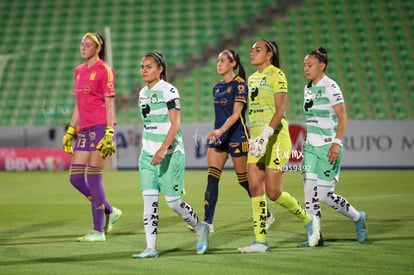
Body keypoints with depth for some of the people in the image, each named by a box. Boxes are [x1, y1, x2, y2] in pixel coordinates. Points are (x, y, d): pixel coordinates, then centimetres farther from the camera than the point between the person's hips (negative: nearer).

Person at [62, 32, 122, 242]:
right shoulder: (79, 71, 16)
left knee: (93, 178, -7)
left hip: (100, 127, -8)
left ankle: (98, 231, 0)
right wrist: (71, 130, 19)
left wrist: (109, 133, -16)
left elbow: (109, 104, -10)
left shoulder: (104, 70, -6)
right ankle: (109, 211, 21)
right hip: (84, 129, 8)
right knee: (75, 178, 4)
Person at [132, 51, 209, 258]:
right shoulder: (143, 93, 11)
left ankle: (200, 229, 24)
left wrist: (162, 150, -29)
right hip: (147, 154, 7)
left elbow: (175, 124, -19)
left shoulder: (169, 91, -12)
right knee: (149, 201, -2)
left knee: (173, 202, -1)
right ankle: (151, 248, -2)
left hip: (170, 154, -7)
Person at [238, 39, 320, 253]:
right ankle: (260, 241, 0)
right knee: (255, 187, -2)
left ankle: (308, 220, 16)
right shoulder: (252, 79, 16)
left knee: (273, 193, -8)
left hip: (276, 138, -8)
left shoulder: (277, 75, -9)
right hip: (257, 139, 8)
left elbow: (280, 109, -18)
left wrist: (266, 134, -28)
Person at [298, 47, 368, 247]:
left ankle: (358, 218, 18)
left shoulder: (330, 87, -11)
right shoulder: (308, 88, 12)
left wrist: (336, 143, -22)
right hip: (311, 147, 7)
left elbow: (342, 118, -15)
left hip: (328, 148, -7)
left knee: (324, 195, -5)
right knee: (309, 191, -3)